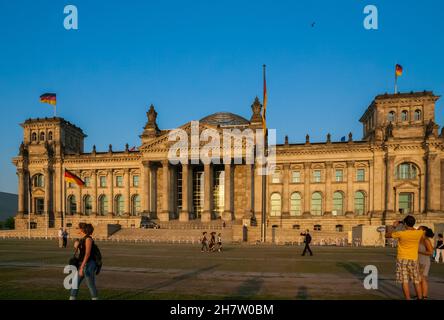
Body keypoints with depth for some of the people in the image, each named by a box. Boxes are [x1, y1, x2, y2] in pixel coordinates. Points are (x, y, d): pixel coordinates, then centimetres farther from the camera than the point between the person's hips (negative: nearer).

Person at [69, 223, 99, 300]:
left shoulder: (88, 239, -16)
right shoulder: (82, 239, 12)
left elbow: (87, 254, -22)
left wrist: (82, 267, -25)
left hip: (88, 265, -9)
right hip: (83, 264, 9)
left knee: (91, 285, 0)